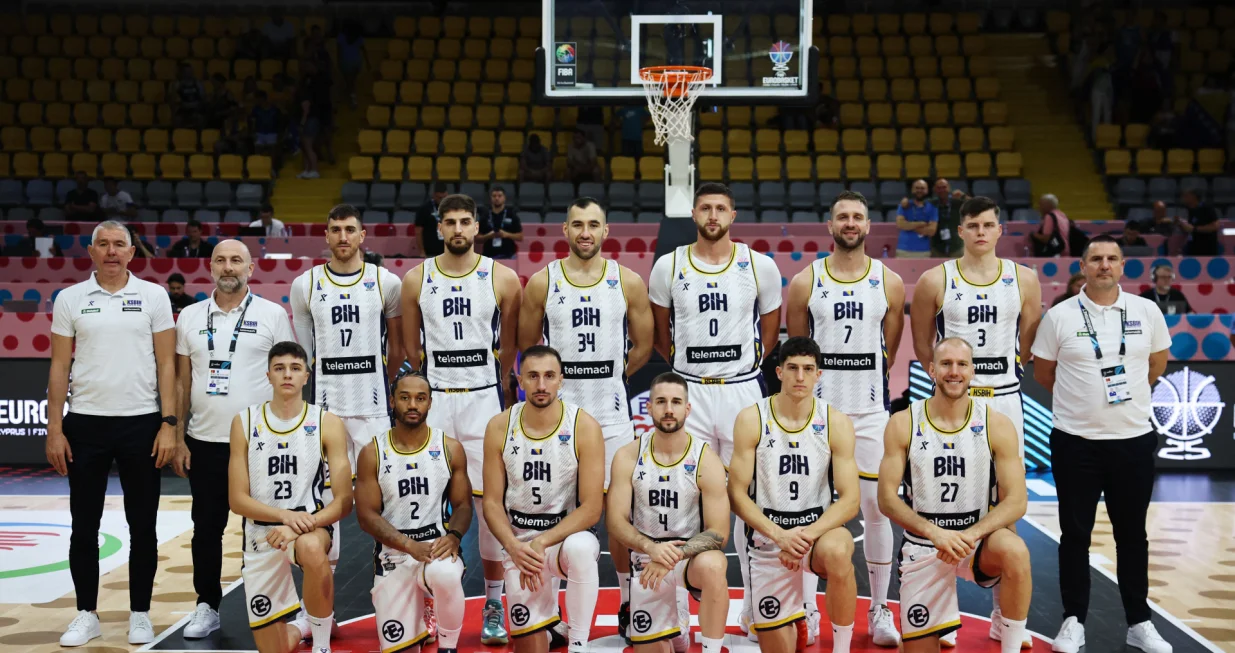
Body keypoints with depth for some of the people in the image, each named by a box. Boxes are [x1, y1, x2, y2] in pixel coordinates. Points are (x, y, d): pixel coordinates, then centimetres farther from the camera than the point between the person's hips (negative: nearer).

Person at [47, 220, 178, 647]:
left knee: (142, 526, 6)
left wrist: (169, 424, -6)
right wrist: (54, 430, 0)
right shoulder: (69, 299, 4)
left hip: (142, 423, -1)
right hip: (85, 424, 1)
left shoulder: (153, 296, 2)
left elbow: (166, 363, 1)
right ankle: (87, 615, 20)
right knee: (84, 526, 7)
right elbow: (59, 367, 5)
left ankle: (140, 614, 18)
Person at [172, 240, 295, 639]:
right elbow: (182, 381, 10)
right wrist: (178, 438, 5)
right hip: (204, 441, 3)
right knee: (206, 527, 9)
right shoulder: (190, 317, 7)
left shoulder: (273, 315, -2)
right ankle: (207, 607, 22)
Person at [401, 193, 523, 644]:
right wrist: (435, 383, 8)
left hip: (485, 399, -1)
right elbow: (411, 349, 10)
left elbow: (508, 349, 7)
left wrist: (494, 388, 10)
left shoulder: (502, 279, -1)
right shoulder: (416, 280, 3)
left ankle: (494, 605, 9)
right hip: (431, 402, 1)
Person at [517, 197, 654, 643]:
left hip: (611, 412, 0)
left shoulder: (629, 282, 1)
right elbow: (526, 346, 8)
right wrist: (562, 380, 10)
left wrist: (611, 378, 10)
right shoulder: (541, 282, -1)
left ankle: (629, 601, 21)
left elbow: (643, 345, 8)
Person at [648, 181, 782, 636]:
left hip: (743, 391, 0)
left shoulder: (760, 266, -1)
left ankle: (756, 609, 17)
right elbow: (658, 328, 13)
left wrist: (748, 362, 10)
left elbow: (771, 326, 12)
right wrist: (683, 361, 10)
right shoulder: (669, 266, 0)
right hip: (688, 392, 0)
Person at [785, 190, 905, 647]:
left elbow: (889, 353, 9)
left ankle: (880, 611, 14)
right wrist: (810, 389, 5)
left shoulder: (890, 283, 4)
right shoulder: (805, 283, 1)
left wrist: (867, 392, 6)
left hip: (870, 412, 1)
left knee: (877, 508, 2)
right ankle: (806, 610, 13)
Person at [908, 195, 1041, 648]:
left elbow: (1029, 344, 10)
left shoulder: (1024, 279, 3)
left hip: (1005, 400, 2)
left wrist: (999, 374, 6)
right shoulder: (935, 280, -2)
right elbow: (922, 344, 7)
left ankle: (1003, 613, 18)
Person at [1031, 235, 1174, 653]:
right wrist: (1082, 399, 9)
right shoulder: (1060, 316, -4)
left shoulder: (1147, 312, 1)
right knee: (1075, 533, 7)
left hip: (1134, 438, 2)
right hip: (1075, 441, -1)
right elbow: (1042, 373, 5)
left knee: (1132, 533, 11)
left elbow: (1157, 363, 15)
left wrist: (1127, 395, 14)